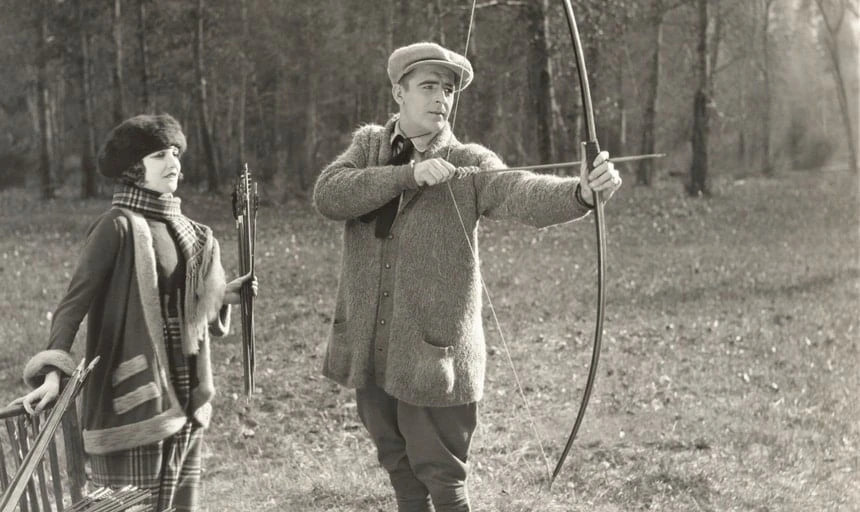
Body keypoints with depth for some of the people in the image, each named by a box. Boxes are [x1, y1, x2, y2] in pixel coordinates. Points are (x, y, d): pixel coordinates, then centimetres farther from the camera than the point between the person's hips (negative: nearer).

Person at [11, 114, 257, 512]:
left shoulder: (182, 229, 11)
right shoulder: (118, 226, -12)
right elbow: (73, 303, -16)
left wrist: (223, 296, 3)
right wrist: (53, 372, -27)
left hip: (183, 397, 8)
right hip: (133, 396, -8)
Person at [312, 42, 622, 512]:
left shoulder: (470, 165, -6)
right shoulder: (367, 146, 6)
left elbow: (524, 194, -25)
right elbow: (327, 195, -13)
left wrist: (581, 192, -46)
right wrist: (408, 175, -23)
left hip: (434, 355, -4)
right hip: (368, 351, 4)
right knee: (401, 472, 19)